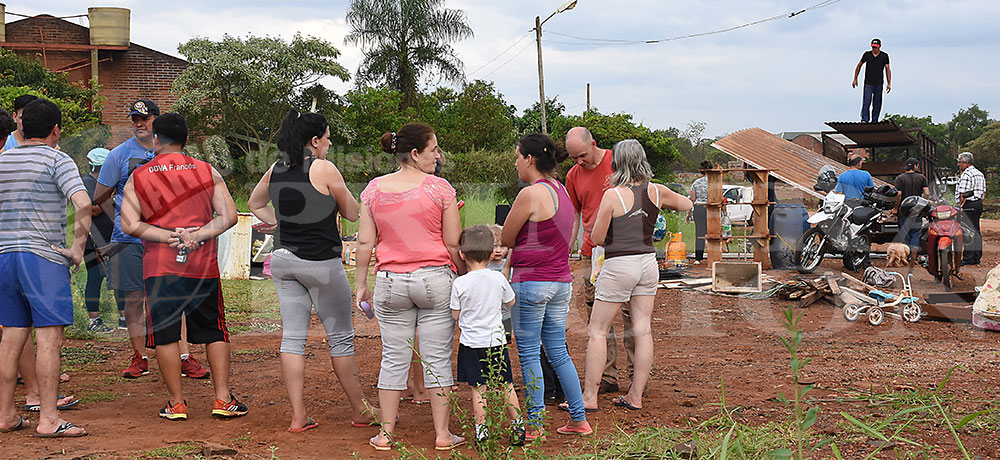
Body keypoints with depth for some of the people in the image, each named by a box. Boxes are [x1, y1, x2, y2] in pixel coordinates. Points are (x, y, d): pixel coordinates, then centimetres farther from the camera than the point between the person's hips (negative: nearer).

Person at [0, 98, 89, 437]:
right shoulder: (58, 161, -6)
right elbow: (82, 204, -20)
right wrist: (78, 248, -12)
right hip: (44, 257, -6)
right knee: (49, 338, -5)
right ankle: (48, 419, -7)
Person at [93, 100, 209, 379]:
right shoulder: (119, 155, 2)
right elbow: (100, 198, 6)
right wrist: (125, 223, 0)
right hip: (128, 241, -1)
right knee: (132, 299, 2)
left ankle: (184, 357, 0)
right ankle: (139, 358, 13)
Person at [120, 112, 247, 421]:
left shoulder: (137, 177, 3)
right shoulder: (206, 171, 4)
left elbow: (130, 225, -7)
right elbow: (228, 216, -4)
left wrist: (169, 236, -8)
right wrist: (196, 235, -9)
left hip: (159, 267, -1)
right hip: (203, 265, 1)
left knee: (165, 334, 7)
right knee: (214, 331, 10)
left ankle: (176, 403, 9)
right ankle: (223, 398, 9)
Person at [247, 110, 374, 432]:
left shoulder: (276, 170, 6)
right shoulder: (324, 169, -12)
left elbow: (255, 204, 24)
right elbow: (352, 214, -3)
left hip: (283, 260, 6)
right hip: (321, 263, -6)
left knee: (292, 337, 7)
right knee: (341, 338, 6)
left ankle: (298, 417, 8)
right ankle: (360, 412, 15)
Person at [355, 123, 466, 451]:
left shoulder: (374, 189, 3)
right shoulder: (439, 188, -7)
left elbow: (365, 242, 3)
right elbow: (454, 243, -5)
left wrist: (361, 284, 12)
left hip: (390, 282, 3)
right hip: (435, 279, -3)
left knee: (394, 358, 10)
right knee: (437, 358, 5)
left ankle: (385, 433, 15)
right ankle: (442, 434, 10)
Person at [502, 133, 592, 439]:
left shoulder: (530, 195, -15)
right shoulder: (562, 191, 11)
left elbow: (505, 240, -7)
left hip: (531, 282, -8)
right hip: (561, 281, 8)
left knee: (529, 355, 1)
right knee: (558, 352, 15)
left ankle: (533, 425, 7)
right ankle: (579, 420, 19)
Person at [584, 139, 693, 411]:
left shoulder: (612, 195, -12)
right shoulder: (656, 192, 2)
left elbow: (597, 238, -8)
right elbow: (687, 205, 20)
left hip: (619, 265, -5)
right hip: (648, 262, 6)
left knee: (597, 331, 3)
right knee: (643, 331, 8)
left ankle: (589, 397, 4)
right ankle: (635, 396, 13)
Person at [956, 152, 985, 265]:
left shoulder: (966, 175, -14)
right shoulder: (980, 174, 16)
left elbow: (963, 194, -18)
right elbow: (984, 192, 18)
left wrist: (960, 206, -13)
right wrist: (979, 201, 21)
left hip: (969, 205, -9)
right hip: (979, 204, 10)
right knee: (976, 231, 12)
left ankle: (968, 258, -7)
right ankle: (977, 257, 15)